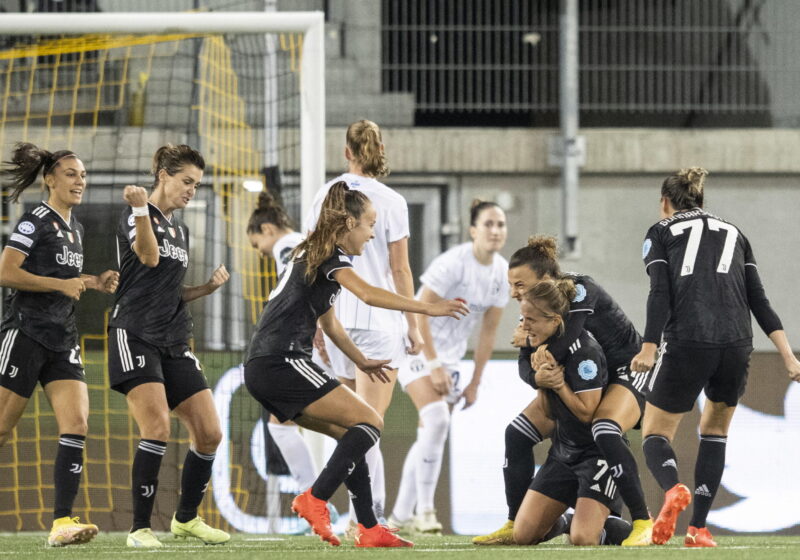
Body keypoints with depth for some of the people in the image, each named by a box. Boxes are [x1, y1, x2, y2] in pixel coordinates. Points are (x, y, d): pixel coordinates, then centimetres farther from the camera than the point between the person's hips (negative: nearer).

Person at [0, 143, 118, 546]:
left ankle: (62, 522, -15)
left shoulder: (74, 228, 17)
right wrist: (62, 285, -16)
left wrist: (95, 283, 12)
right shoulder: (36, 220, -7)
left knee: (77, 425, -10)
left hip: (62, 341, 7)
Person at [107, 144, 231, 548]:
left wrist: (208, 287, 10)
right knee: (157, 427, -23)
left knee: (209, 434, 2)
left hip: (174, 343, 8)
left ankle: (186, 518, 22)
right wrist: (141, 209, -38)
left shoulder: (180, 229, 20)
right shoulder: (137, 215, -3)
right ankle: (140, 528, -15)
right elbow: (149, 257, -24)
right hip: (135, 335, -8)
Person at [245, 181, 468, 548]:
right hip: (282, 363, -10)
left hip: (262, 372, 10)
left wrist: (361, 362, 33)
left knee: (351, 435, 13)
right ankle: (314, 501, -17)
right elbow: (368, 294, -24)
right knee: (370, 423, -8)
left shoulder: (312, 255, 24)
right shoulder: (331, 255, -6)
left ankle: (369, 530, 9)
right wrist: (428, 308, -24)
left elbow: (329, 324, 35)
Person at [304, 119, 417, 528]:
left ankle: (373, 510, 16)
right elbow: (400, 270, -7)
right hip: (379, 320, -4)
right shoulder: (390, 203, -8)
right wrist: (413, 325, 1)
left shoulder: (325, 196, 3)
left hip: (337, 321, 4)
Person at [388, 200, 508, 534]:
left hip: (450, 356, 7)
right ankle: (424, 510, -20)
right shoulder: (453, 263, -21)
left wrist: (475, 382, 7)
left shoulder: (502, 272, 0)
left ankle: (400, 516, 18)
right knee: (437, 420, -24)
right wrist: (434, 365, -21)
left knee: (428, 437, 9)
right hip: (418, 349, -7)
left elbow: (488, 331, 7)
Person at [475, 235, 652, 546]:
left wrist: (531, 341, -30)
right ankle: (515, 526, 7)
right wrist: (540, 371, -30)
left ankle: (643, 523, -28)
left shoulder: (579, 292, -28)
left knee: (605, 432, -36)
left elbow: (563, 347, -42)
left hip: (626, 373, -8)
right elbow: (525, 367, -10)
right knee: (518, 432, -1)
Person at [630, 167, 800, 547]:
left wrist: (648, 350, -7)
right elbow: (758, 299, 14)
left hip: (686, 343, -3)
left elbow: (660, 295, -2)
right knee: (715, 430, 23)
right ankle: (698, 529, 13)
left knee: (656, 433, 7)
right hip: (736, 344, 3)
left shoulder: (660, 233, 15)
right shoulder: (732, 232, 24)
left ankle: (672, 489, -26)